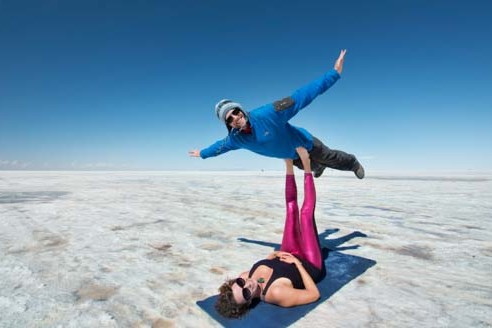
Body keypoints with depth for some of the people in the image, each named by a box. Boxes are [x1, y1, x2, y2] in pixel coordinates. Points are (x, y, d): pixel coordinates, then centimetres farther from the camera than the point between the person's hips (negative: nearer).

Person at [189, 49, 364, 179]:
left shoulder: (267, 114, -41)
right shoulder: (235, 138, -22)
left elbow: (301, 96, -40)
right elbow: (221, 145, 2)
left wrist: (333, 73, -42)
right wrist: (203, 153, 19)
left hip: (305, 143, -4)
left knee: (332, 159, 18)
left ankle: (353, 163, 52)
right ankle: (318, 167, 71)